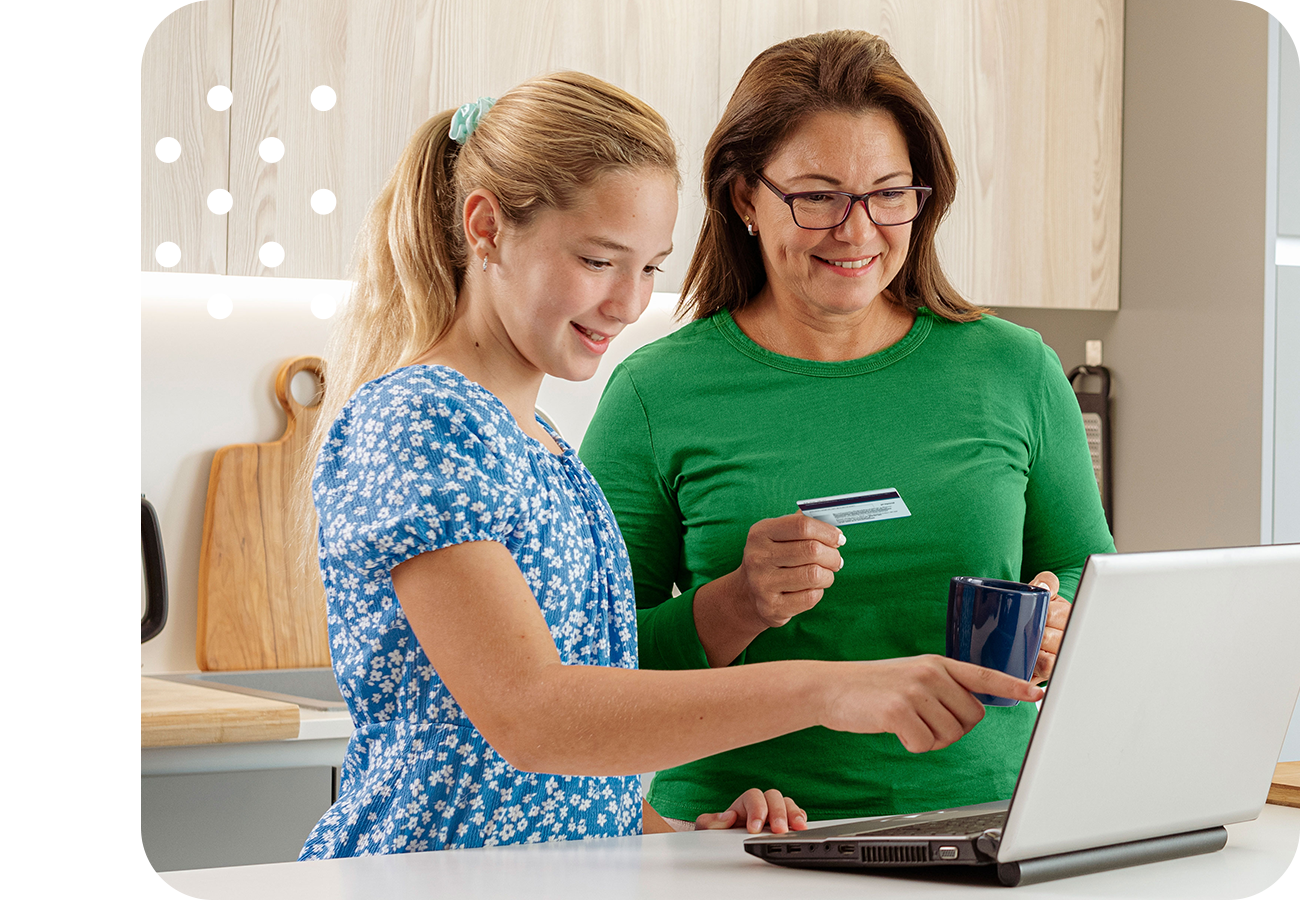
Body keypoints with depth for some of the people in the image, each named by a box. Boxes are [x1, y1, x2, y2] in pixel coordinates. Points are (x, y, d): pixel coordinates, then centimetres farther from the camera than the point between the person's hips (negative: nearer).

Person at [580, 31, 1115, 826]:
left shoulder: (1015, 371, 12)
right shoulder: (657, 394, 2)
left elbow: (1091, 575, 21)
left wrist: (1060, 628, -1)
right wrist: (734, 607, -14)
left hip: (983, 827, 6)